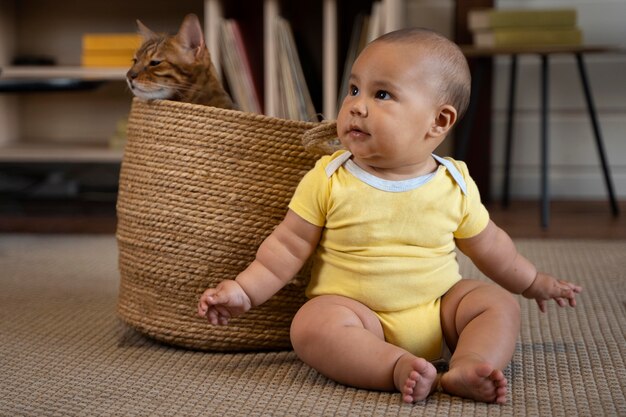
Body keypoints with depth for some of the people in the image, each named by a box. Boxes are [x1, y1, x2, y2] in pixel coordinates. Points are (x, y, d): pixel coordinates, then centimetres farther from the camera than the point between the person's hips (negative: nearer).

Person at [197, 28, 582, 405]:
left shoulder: (455, 185, -1)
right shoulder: (328, 179, -6)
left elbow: (489, 246, 16)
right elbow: (289, 246, 0)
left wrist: (535, 284, 25)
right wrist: (244, 291, -10)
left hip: (439, 310, 3)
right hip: (355, 311, -3)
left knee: (500, 304, -15)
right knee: (312, 325, -30)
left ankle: (468, 369, -36)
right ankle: (399, 369, -39)